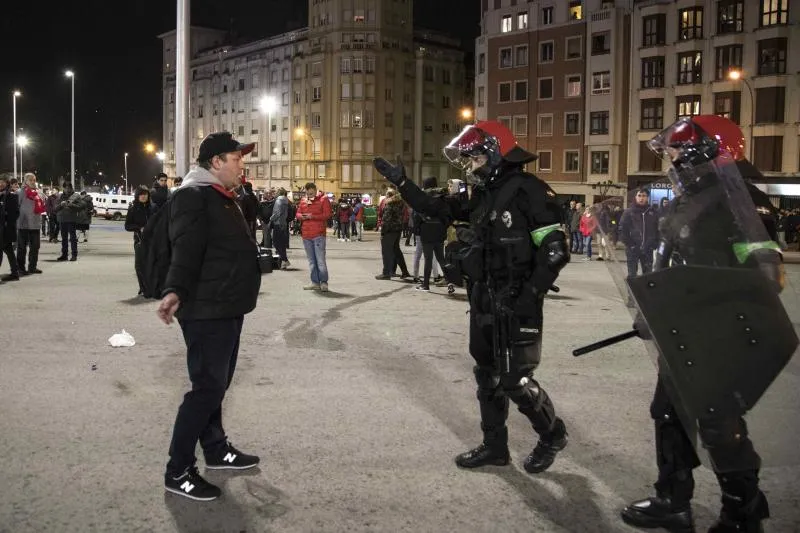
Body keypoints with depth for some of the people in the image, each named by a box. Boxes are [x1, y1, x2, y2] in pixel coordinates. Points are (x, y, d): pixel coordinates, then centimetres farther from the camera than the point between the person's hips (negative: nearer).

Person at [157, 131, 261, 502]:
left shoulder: (223, 198, 17)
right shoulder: (193, 196, -15)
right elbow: (185, 248, -30)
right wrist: (175, 290, -41)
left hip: (227, 308, 10)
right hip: (207, 311, -10)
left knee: (216, 384, 19)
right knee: (207, 387, -6)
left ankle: (216, 449, 34)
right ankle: (178, 471, 4)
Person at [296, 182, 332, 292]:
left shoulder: (323, 199, -2)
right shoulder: (303, 200, 15)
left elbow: (327, 215, -9)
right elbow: (298, 214, 17)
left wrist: (313, 216, -18)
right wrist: (302, 216, -6)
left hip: (319, 234, -6)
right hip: (306, 234, 6)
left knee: (320, 260, -7)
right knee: (311, 261, 10)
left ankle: (323, 282, 0)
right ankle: (315, 283, 16)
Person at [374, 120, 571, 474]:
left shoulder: (529, 191, -13)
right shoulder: (482, 195, 11)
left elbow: (555, 250, -18)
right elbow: (435, 209, 16)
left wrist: (530, 296, -23)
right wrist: (401, 183, 7)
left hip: (516, 304, -8)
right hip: (483, 301, 8)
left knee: (515, 380, -4)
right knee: (488, 375, 13)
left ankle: (552, 435, 19)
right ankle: (494, 445, 26)